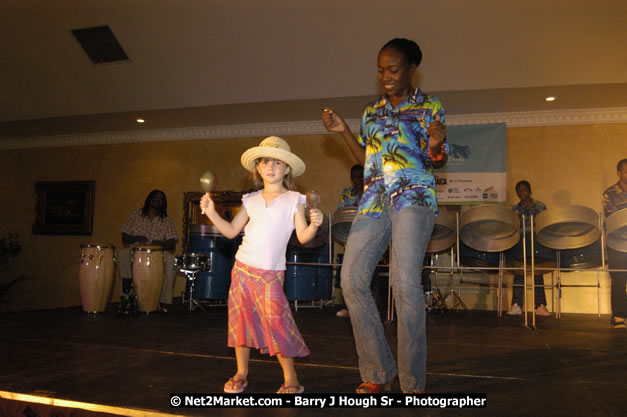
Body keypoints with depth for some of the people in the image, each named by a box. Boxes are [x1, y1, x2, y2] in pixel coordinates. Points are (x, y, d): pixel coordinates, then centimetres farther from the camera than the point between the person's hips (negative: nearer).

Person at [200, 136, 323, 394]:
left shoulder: (293, 200, 0)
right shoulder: (251, 200, 10)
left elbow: (302, 236, -5)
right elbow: (231, 231, 12)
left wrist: (314, 225, -25)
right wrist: (212, 213, 1)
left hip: (271, 273, -4)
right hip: (242, 267, 4)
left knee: (276, 323, -9)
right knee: (241, 319, 7)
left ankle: (291, 379, 6)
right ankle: (241, 374, 23)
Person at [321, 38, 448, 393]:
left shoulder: (429, 107, 7)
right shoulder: (371, 111, 20)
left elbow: (437, 161, 3)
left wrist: (436, 145, -19)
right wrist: (343, 131, 14)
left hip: (413, 198, -5)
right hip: (374, 201, 5)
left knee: (406, 281, -17)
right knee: (352, 280, -5)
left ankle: (413, 383, -5)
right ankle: (378, 372, 7)